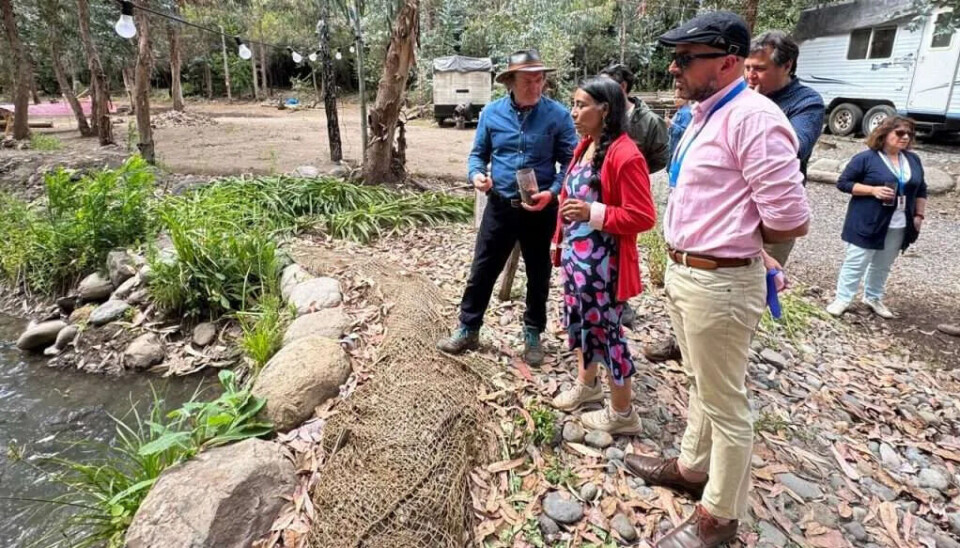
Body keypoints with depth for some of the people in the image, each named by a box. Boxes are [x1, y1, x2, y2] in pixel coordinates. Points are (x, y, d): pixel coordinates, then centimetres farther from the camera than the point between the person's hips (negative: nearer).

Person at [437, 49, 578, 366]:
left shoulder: (557, 115, -7)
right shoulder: (491, 112, 0)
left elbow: (570, 162, -5)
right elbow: (478, 154, 8)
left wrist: (552, 192, -21)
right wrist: (476, 174, -14)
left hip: (540, 209, -1)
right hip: (500, 206, 2)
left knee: (538, 275, 13)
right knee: (482, 270, 8)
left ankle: (533, 334, 31)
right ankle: (468, 330, 25)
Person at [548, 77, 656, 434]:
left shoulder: (624, 155, -19)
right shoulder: (585, 146, 9)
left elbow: (644, 217, -20)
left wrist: (593, 213, -26)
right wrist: (560, 242, 20)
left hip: (602, 262, -9)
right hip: (575, 254, 9)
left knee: (603, 329, 3)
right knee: (578, 320, 21)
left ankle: (622, 413, 22)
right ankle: (586, 384, 44)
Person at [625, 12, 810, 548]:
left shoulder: (753, 118, -20)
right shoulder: (705, 114, 11)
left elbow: (790, 221, -21)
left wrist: (737, 244, -4)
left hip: (720, 283, -9)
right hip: (684, 274, 10)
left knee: (725, 403, 8)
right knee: (701, 384, 25)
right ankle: (693, 466, 46)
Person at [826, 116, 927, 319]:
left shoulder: (913, 160, 10)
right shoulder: (866, 158, -9)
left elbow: (921, 190, 18)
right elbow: (843, 182, -10)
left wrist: (919, 216, 9)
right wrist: (873, 190, -20)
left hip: (898, 227, 6)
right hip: (868, 224, -5)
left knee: (882, 266, 15)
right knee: (855, 263, -1)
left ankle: (873, 298, 29)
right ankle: (842, 299, 7)